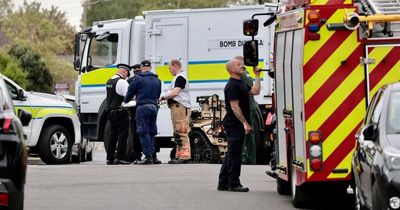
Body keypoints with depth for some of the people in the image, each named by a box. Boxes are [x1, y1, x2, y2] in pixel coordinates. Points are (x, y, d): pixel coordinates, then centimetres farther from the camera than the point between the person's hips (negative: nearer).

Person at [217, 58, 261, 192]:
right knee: (234, 154, -7)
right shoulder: (232, 86, -15)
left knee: (232, 154, 12)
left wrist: (257, 76, 18)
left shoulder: (240, 84, 18)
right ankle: (233, 184, -5)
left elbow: (255, 91, 17)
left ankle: (223, 183, 16)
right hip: (234, 125, -11)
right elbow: (234, 106, -20)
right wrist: (245, 123, -23)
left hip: (238, 125, 11)